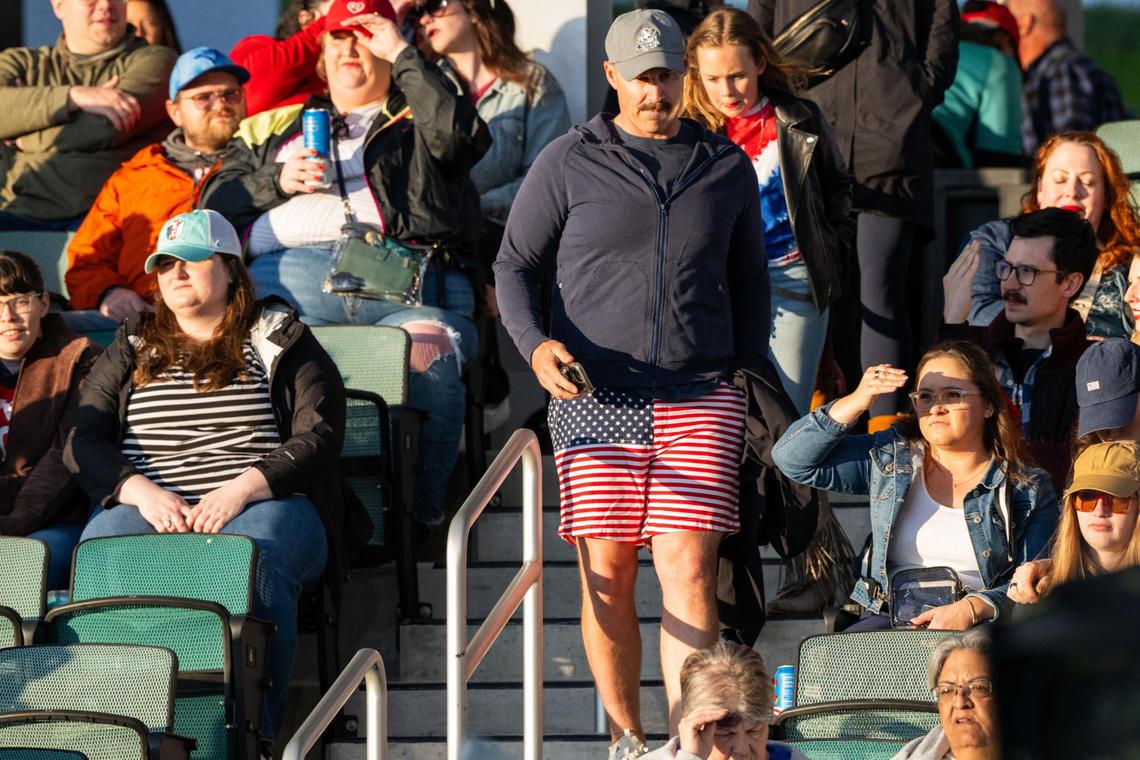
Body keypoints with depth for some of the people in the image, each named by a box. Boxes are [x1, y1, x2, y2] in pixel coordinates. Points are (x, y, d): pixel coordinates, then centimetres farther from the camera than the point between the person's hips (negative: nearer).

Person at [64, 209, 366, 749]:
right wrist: (141, 492, -8)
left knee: (254, 562, -40)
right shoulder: (132, 350, 25)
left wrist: (242, 489, -14)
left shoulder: (279, 344, 16)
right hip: (145, 507, 2)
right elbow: (82, 442, 13)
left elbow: (319, 439, 4)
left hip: (262, 503, -2)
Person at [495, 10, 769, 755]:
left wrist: (751, 377, 15)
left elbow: (750, 280, 20)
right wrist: (536, 345, -8)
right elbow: (516, 264, 9)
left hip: (700, 398, 1)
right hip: (596, 395, 0)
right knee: (607, 573, 0)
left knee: (688, 565, -11)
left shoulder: (727, 167, 11)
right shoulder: (569, 163, 3)